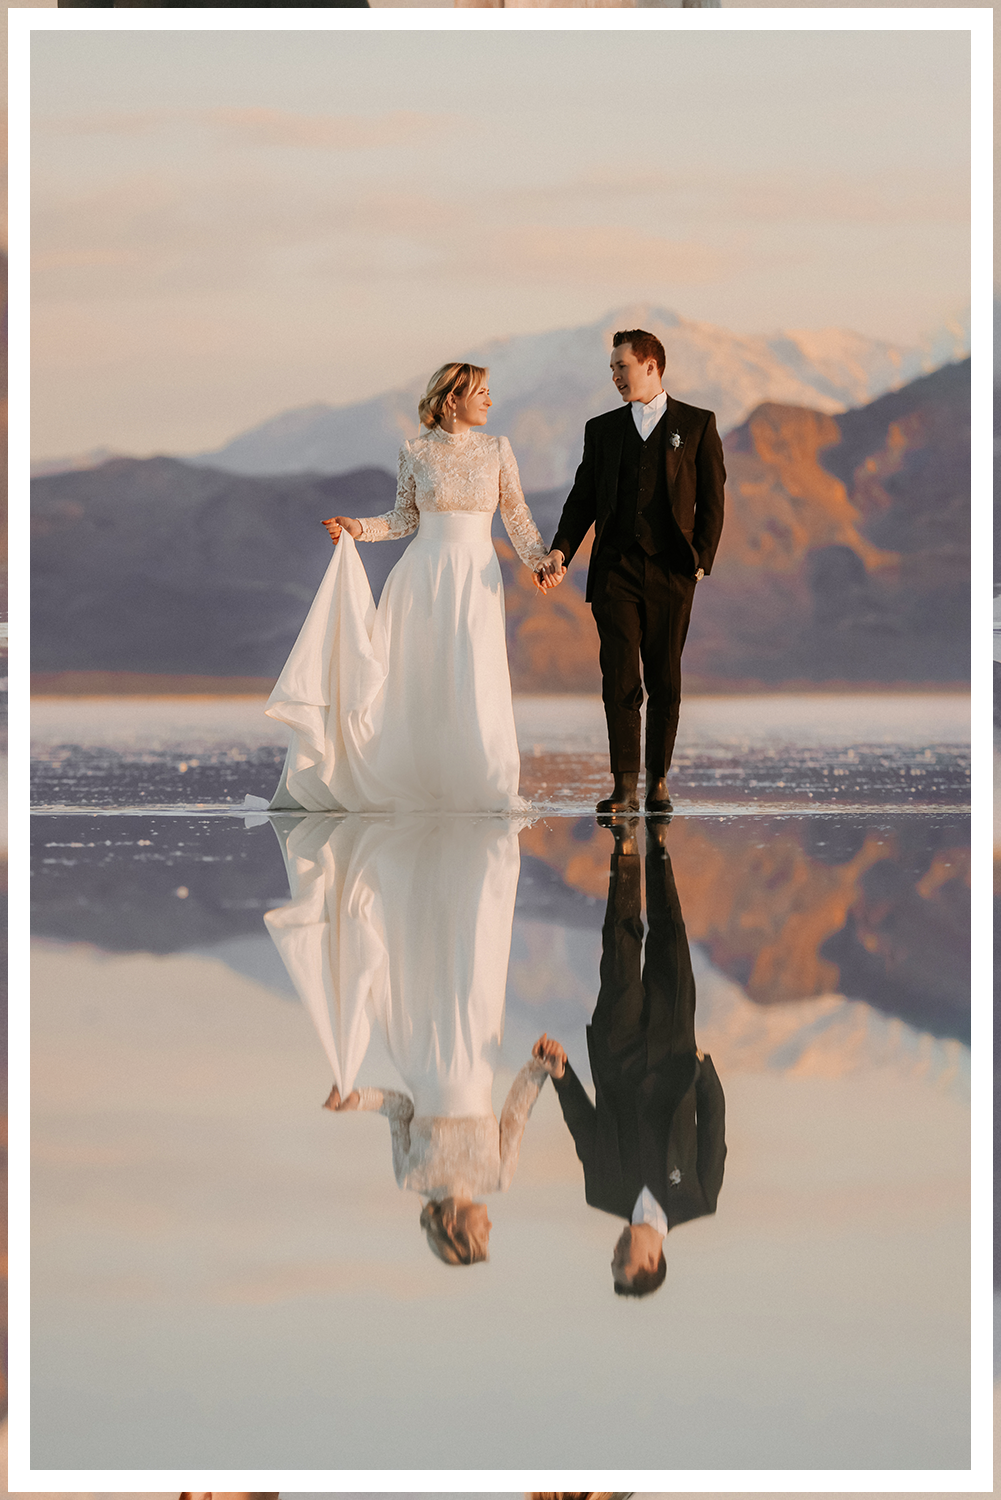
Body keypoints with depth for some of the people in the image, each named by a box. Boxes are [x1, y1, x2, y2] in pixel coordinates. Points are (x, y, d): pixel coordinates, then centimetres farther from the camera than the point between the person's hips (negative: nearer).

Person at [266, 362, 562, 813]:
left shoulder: (496, 449, 6)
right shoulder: (415, 453, 3)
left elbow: (516, 517, 7)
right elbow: (406, 518, 9)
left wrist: (539, 560, -5)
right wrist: (359, 528, -5)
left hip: (476, 577, 0)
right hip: (423, 573, 0)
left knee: (476, 680, -7)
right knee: (413, 682, -1)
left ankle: (492, 789, 0)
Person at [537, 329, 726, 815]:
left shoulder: (697, 424, 7)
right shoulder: (602, 429, 14)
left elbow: (712, 499, 5)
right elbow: (583, 497, 11)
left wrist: (702, 558, -5)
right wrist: (560, 551, -4)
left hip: (671, 571, -2)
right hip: (615, 569, 2)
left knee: (664, 681, 2)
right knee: (619, 679, -6)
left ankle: (658, 783, 11)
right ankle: (624, 787, -5)